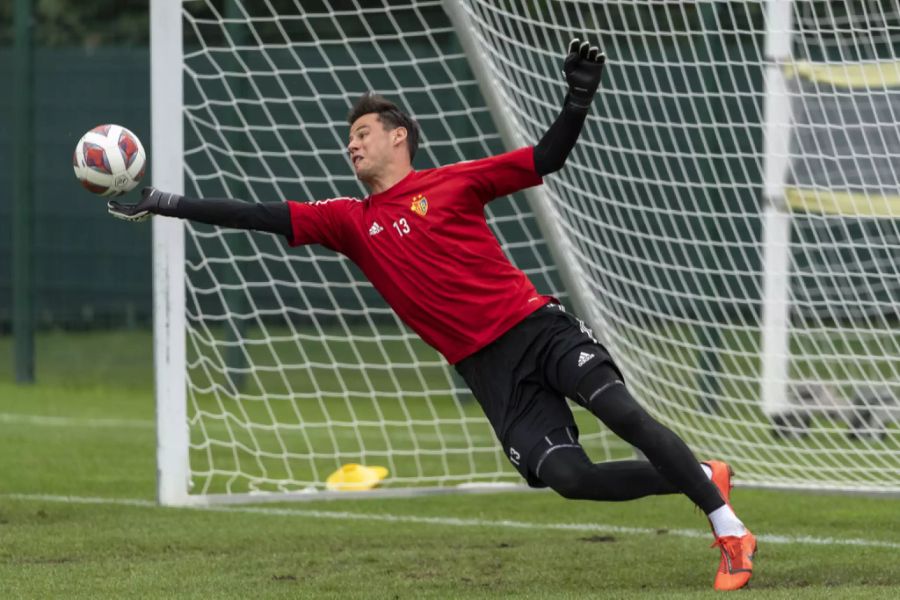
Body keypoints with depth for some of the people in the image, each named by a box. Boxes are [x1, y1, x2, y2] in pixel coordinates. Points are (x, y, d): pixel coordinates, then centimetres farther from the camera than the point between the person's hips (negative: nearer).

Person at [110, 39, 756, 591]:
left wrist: (579, 99, -14)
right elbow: (260, 216, 11)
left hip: (537, 325, -2)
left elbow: (547, 158, 3)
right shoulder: (351, 221, 13)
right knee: (564, 475, -16)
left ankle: (730, 529, -10)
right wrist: (164, 205, 8)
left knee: (623, 411, -22)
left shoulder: (451, 184, 4)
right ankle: (699, 479, 5)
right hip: (487, 366, 2)